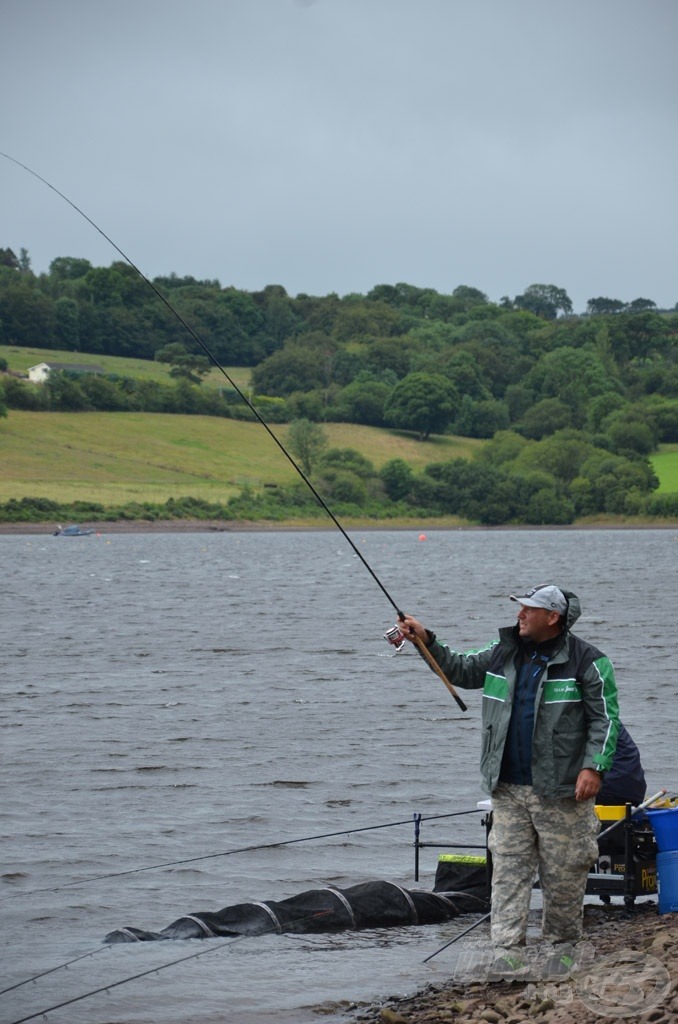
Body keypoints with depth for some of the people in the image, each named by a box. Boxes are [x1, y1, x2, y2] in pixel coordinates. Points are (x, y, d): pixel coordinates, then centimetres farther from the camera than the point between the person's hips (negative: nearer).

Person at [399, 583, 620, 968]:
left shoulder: (587, 662, -6)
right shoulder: (504, 653, 10)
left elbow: (605, 719, -7)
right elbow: (463, 670, 20)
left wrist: (593, 767, -16)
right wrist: (427, 640, 8)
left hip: (561, 791, -5)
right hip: (510, 791, 5)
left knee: (564, 875, 4)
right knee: (508, 871, -1)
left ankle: (564, 949, 19)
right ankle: (506, 953, -2)